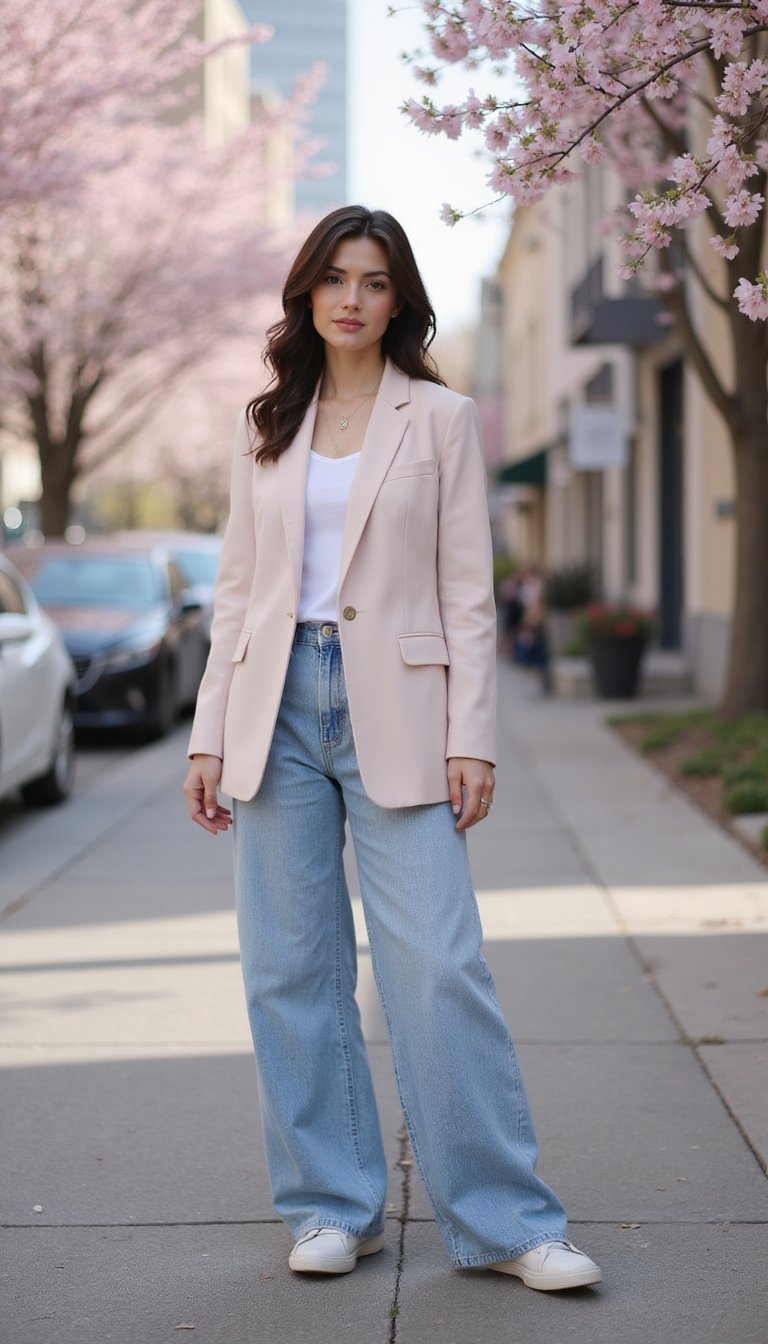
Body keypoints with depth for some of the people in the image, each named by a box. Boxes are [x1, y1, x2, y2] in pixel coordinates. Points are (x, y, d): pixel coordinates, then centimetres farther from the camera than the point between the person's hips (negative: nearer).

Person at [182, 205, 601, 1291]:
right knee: (292, 969, 4)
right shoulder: (266, 427, 13)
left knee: (440, 968, -8)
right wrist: (210, 737, 6)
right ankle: (333, 1209, 15)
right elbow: (238, 589, 13)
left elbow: (468, 590, 2)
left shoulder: (441, 418, 5)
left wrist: (471, 740, -6)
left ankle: (502, 1220, 0)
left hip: (395, 711, -3)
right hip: (278, 706, 3)